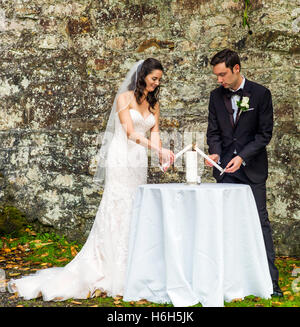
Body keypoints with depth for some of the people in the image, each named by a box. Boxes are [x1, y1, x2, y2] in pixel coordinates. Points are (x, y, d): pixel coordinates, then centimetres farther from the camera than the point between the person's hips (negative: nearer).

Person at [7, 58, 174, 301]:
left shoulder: (154, 103, 14)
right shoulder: (124, 98, -5)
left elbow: (154, 132, 6)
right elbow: (131, 133, -15)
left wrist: (161, 154, -15)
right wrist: (160, 149, -25)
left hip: (140, 163, 6)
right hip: (121, 160, -6)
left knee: (134, 214, 4)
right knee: (116, 212, -8)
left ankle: (125, 270, 10)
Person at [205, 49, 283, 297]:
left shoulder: (261, 94, -4)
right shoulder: (216, 96, 8)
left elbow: (265, 133, -5)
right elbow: (213, 131, 11)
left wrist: (242, 157, -15)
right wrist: (215, 152, -9)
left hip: (252, 167, -3)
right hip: (225, 167, 3)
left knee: (261, 221, -1)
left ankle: (270, 280, 5)